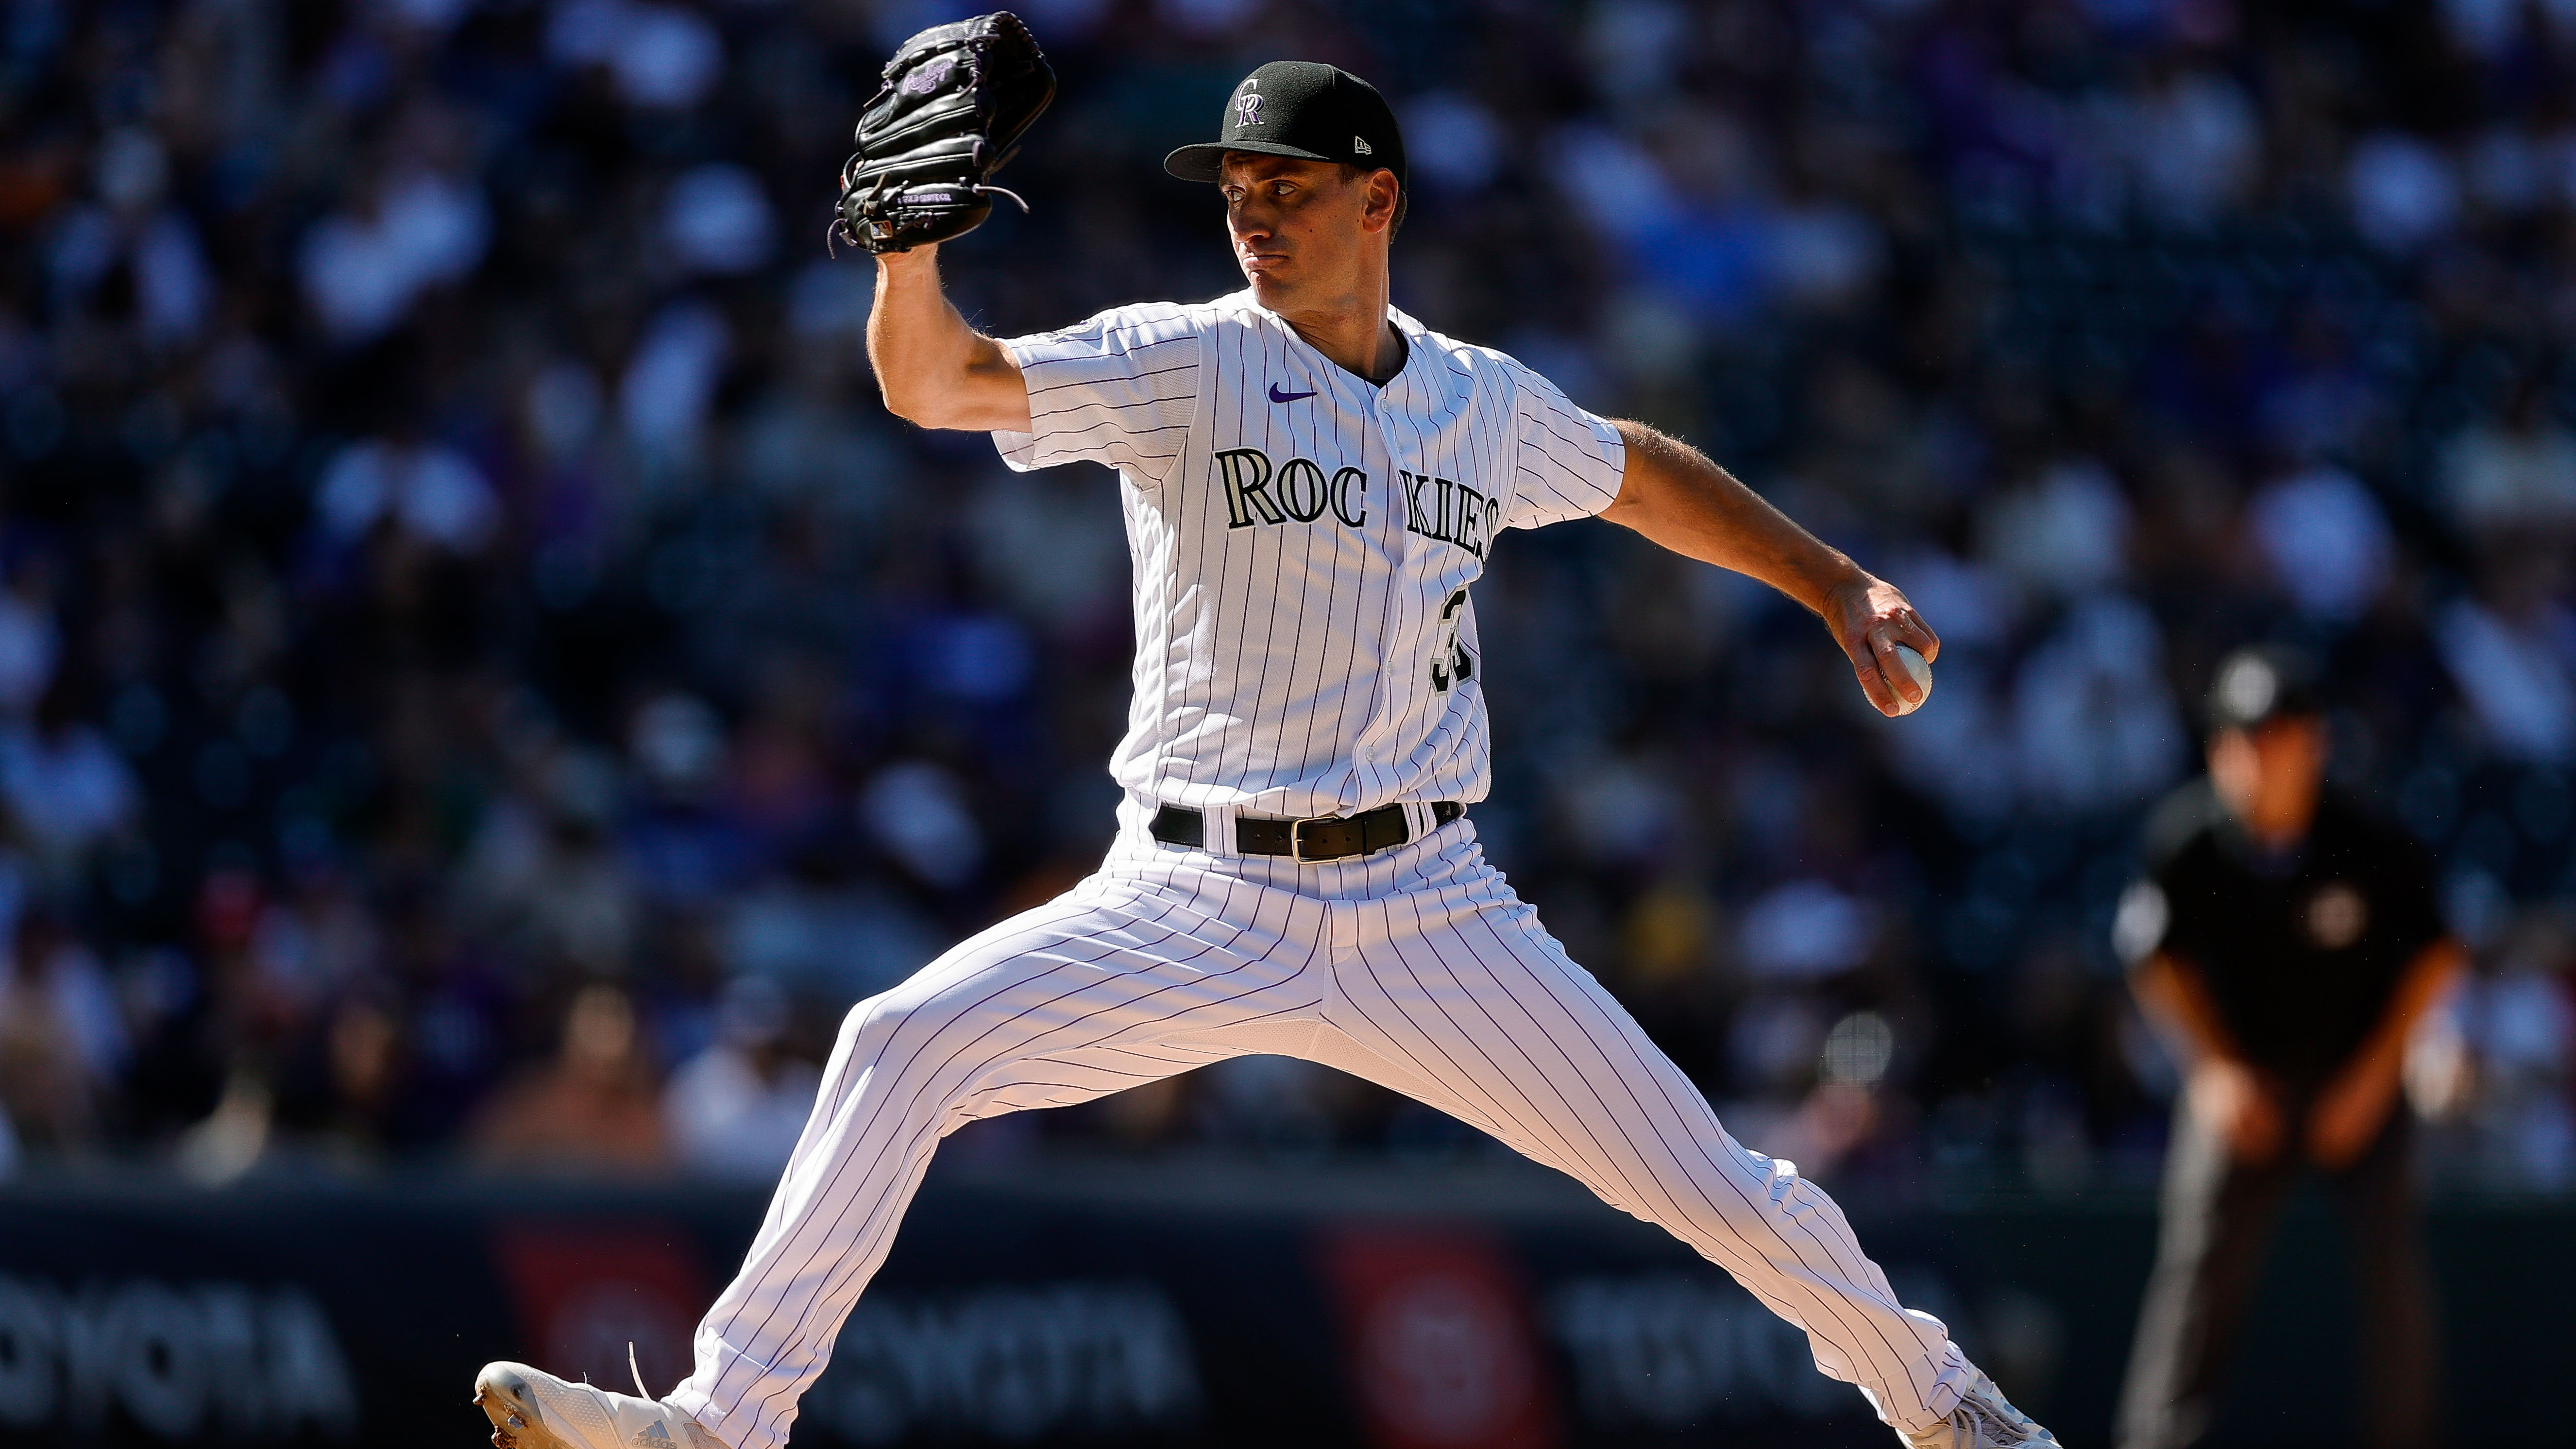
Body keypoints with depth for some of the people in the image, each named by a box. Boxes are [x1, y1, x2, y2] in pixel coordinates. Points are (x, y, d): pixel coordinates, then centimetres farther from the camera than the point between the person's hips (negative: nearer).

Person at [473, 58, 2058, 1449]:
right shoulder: (1184, 363, -4)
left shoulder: (1490, 405, 7)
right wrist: (912, 238, -36)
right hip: (1196, 907, -2)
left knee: (1705, 1179, 0)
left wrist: (1841, 586, 26)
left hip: (1425, 910, 2)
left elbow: (1642, 474, 28)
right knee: (902, 1047, -21)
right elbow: (936, 384, -18)